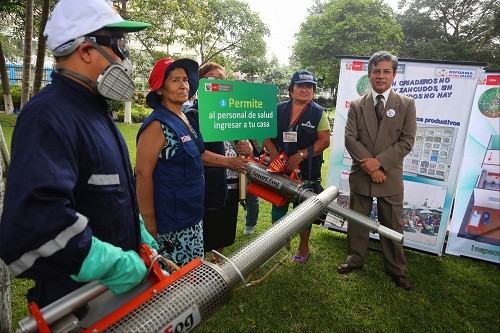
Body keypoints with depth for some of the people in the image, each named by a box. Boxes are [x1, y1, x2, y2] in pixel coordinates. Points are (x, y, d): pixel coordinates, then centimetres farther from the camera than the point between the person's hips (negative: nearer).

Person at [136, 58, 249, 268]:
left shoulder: (187, 120, 9)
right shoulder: (157, 125, -18)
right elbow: (143, 175, -21)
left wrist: (229, 162, 23)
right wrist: (150, 227, -20)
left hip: (193, 216, 9)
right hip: (171, 225, -9)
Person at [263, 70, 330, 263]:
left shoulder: (318, 113, -1)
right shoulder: (279, 110, 6)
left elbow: (324, 140, -8)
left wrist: (300, 156, -19)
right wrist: (274, 154, -14)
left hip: (307, 171, -2)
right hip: (280, 169, 3)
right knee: (278, 207, 13)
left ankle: (303, 247, 30)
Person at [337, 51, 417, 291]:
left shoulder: (406, 104, 1)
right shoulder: (356, 105, 4)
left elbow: (407, 141, -5)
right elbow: (350, 139, -4)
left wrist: (379, 161, -16)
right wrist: (369, 165, -15)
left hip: (391, 176, -1)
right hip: (360, 174, 1)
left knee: (392, 225, 9)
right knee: (357, 221, 13)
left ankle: (396, 269, 27)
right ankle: (355, 259, 32)